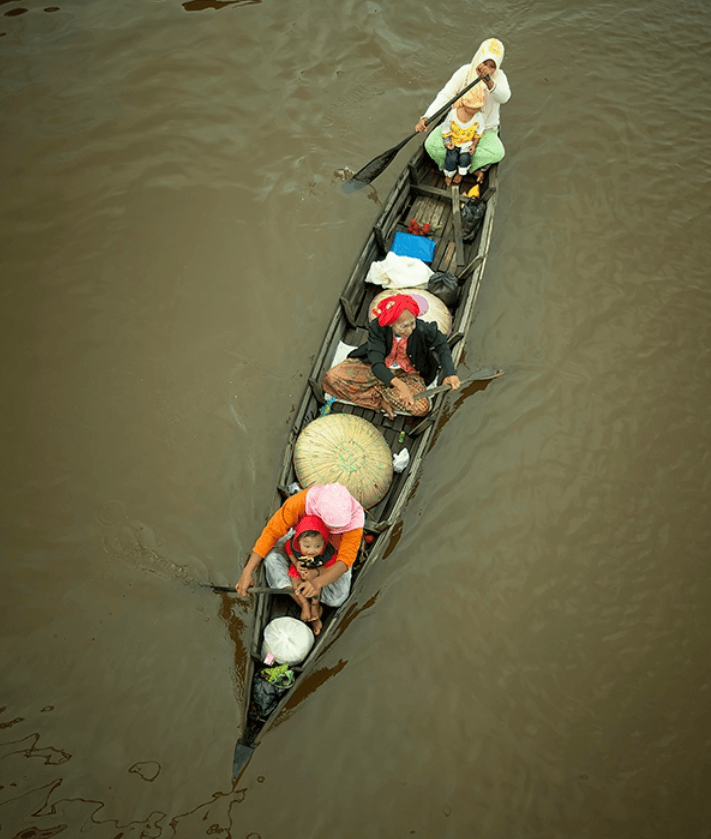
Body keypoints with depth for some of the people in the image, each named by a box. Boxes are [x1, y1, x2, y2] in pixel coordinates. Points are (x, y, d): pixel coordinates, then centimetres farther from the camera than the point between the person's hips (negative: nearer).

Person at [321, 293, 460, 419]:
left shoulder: (423, 329, -26)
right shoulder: (377, 327, -26)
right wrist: (399, 384, -51)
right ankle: (381, 401, -13)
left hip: (408, 374, 0)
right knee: (333, 377, -20)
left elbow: (442, 346, -7)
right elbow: (376, 364, -34)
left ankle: (379, 390, -8)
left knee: (420, 407, -31)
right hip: (381, 370, 1)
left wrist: (450, 374, -23)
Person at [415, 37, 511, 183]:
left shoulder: (499, 76, -13)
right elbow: (445, 95, -22)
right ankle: (474, 166, -5)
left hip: (484, 130, -1)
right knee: (431, 145, -25)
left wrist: (489, 81, -56)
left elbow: (504, 97, -35)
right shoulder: (465, 72, -14)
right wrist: (426, 117, -40)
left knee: (498, 153, -31)